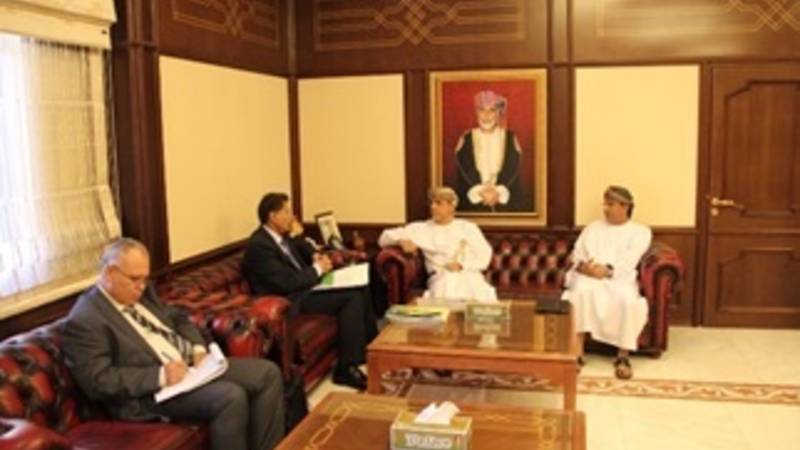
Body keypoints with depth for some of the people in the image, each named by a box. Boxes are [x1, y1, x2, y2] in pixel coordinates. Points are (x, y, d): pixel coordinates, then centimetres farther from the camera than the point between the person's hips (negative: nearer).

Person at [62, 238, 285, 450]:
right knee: (230, 397, -31)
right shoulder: (83, 321, -14)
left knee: (267, 373, -4)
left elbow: (177, 319, 21)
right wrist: (160, 376, -24)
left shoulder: (141, 292, 11)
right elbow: (99, 381, -20)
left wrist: (198, 349, 1)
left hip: (190, 364, 9)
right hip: (151, 391, -9)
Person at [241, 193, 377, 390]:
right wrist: (318, 269, -13)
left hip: (304, 287, 10)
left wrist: (316, 256, 5)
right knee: (351, 297, -21)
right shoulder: (259, 245, -19)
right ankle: (347, 368, -17)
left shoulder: (281, 235, 8)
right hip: (291, 301, -10)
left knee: (360, 288, 2)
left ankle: (370, 347, 13)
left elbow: (301, 247, 27)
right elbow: (287, 283, -24)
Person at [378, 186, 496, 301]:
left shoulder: (468, 227, 18)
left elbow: (484, 255, 7)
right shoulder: (422, 229, 16)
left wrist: (461, 265, -11)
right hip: (442, 276, -1)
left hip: (469, 274, 1)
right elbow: (385, 237, 15)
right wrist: (402, 241, -7)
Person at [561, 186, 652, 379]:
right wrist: (583, 266, -11)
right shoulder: (593, 228, 25)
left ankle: (623, 356, -22)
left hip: (620, 277, -1)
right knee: (581, 290, -35)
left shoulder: (640, 231, 15)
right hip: (588, 276, 2)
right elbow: (577, 253, 13)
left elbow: (629, 260, -3)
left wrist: (607, 270, -21)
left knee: (628, 298, -36)